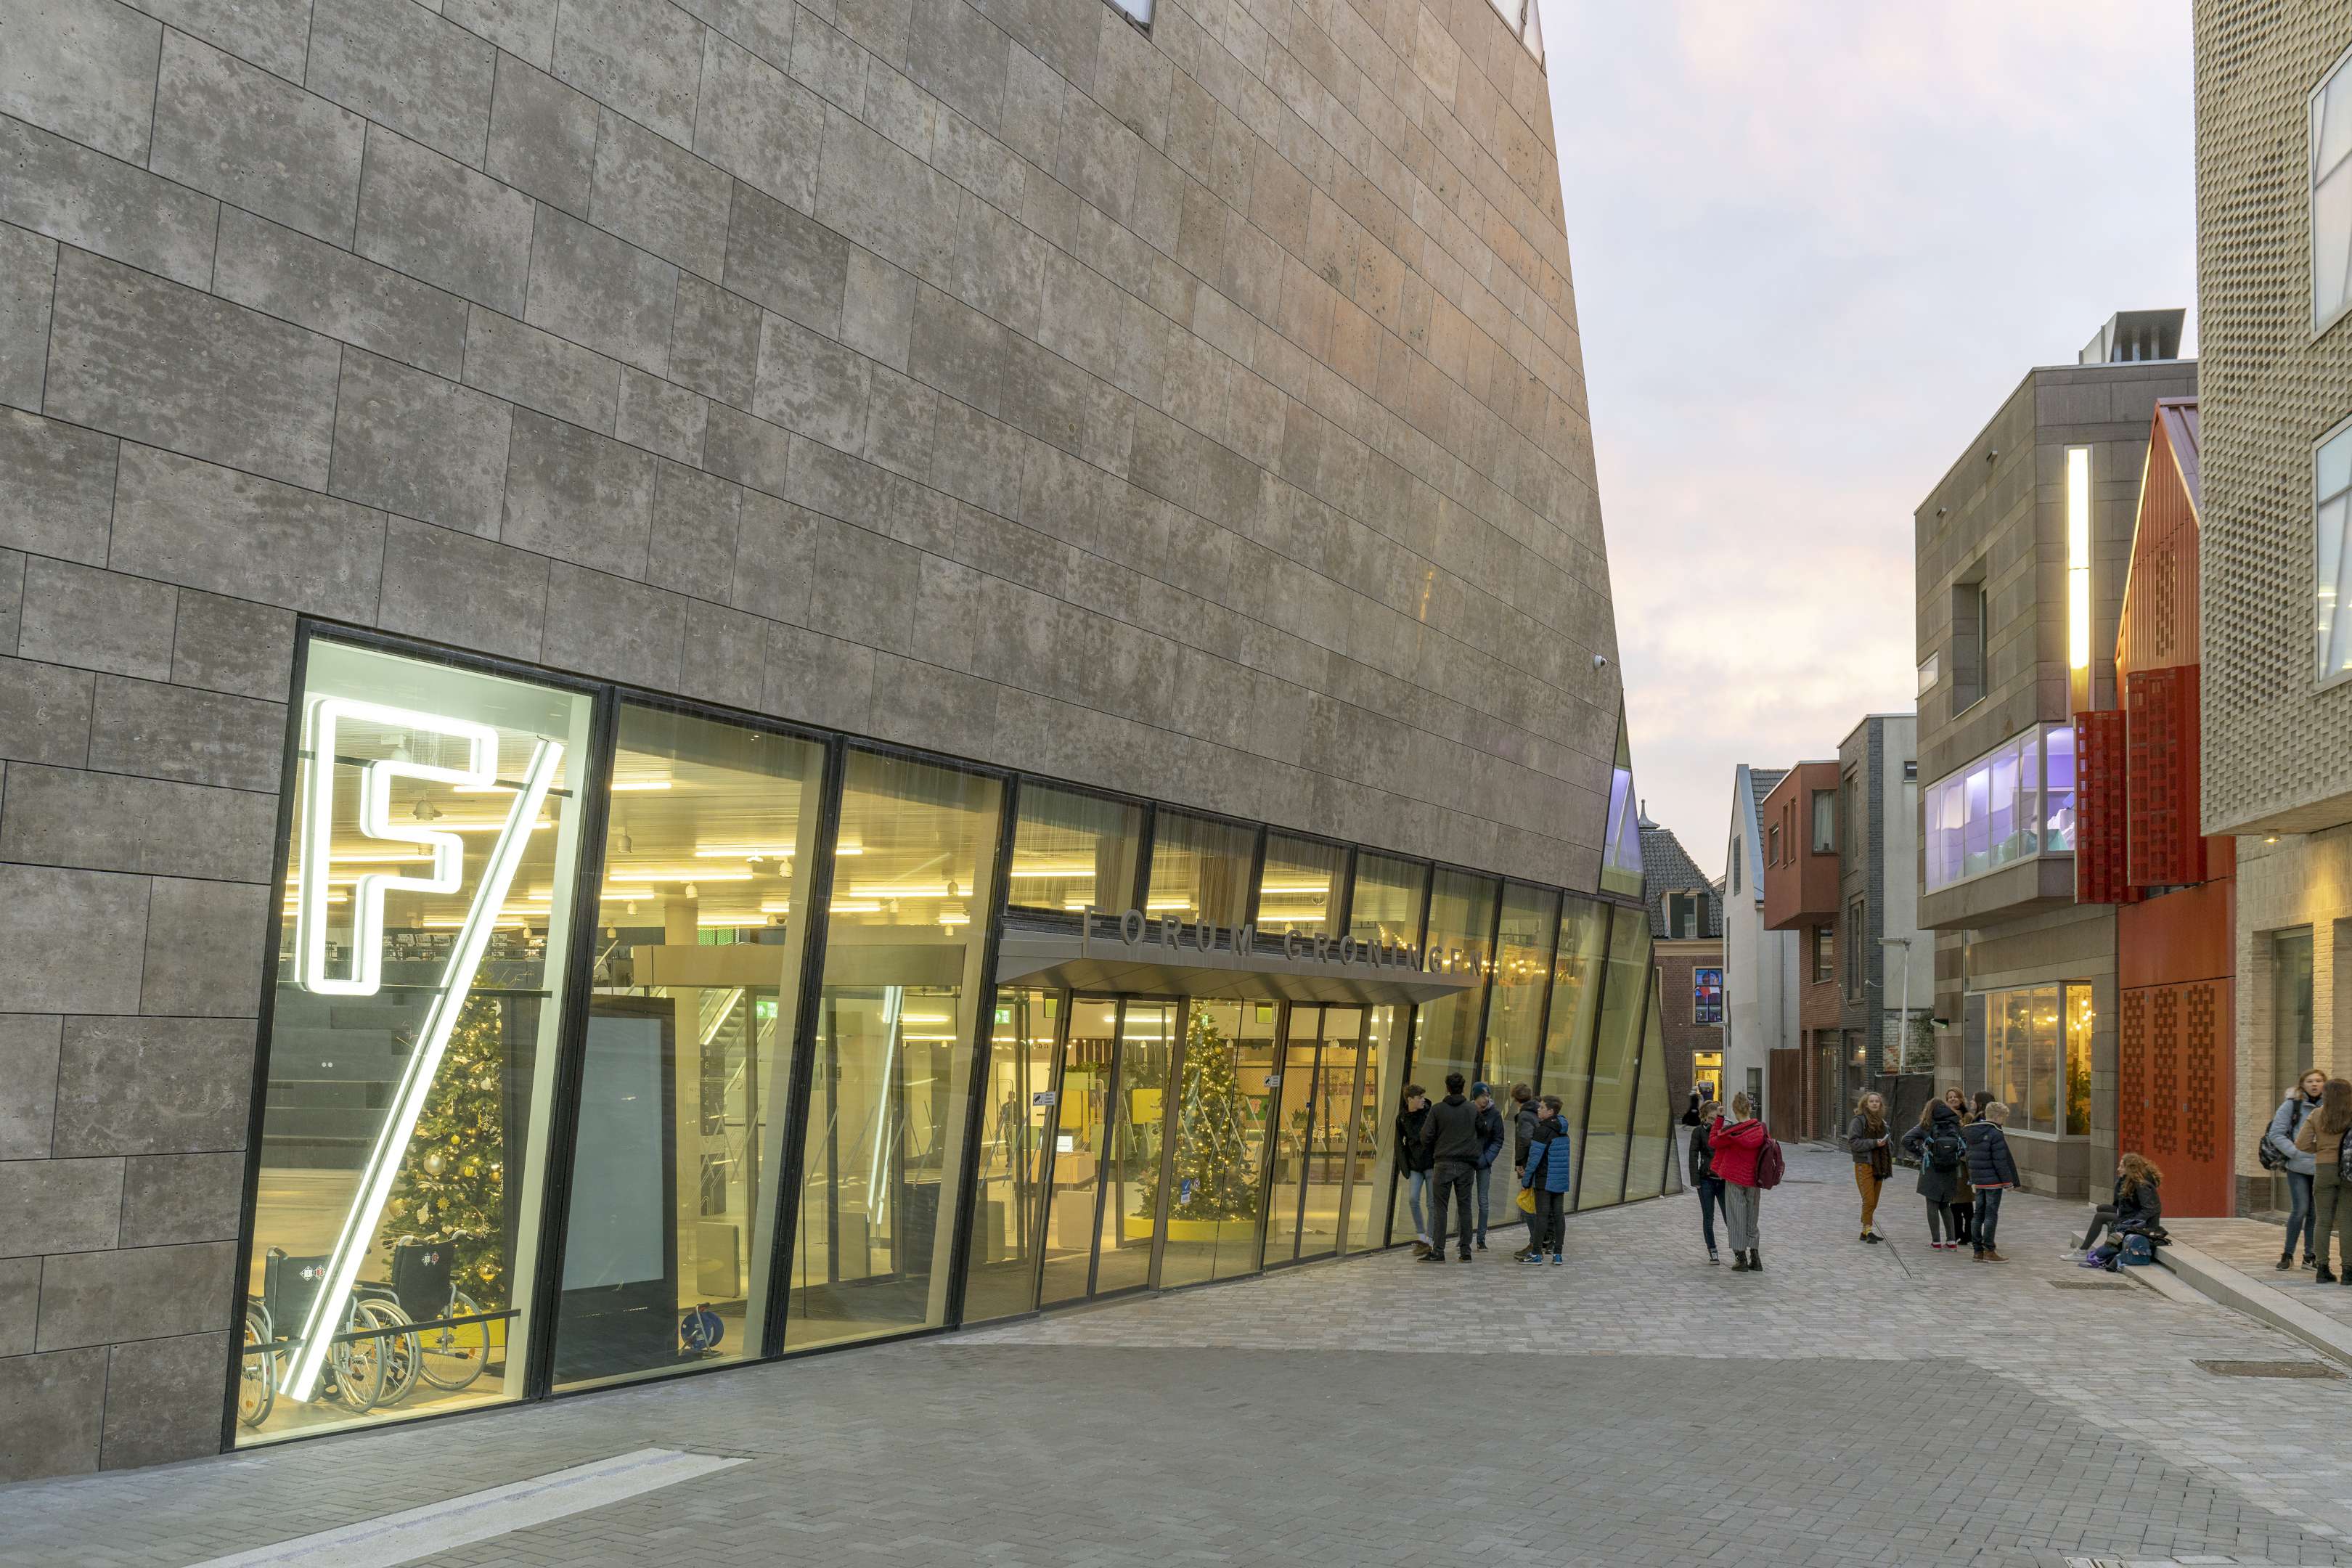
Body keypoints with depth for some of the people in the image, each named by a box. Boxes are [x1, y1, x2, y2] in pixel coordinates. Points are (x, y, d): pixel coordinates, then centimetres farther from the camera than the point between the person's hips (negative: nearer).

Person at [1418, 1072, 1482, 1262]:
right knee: (1465, 1207, 8)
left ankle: (1438, 1251, -4)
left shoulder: (1437, 1109, -3)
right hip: (1467, 1165, 2)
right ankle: (1466, 1251, 7)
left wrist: (1433, 1152, 12)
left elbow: (1426, 1137, -5)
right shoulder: (1473, 1110, 4)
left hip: (1443, 1163, -2)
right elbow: (1483, 1135, 5)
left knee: (1439, 1207, 1)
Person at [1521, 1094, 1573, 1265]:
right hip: (1561, 1180, 8)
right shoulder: (1563, 1131, 12)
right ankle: (1557, 1253, 9)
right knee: (1558, 1214, 8)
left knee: (1542, 1214, -5)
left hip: (1545, 1179, -7)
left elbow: (1535, 1156, -16)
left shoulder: (1543, 1130, -14)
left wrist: (1526, 1178, -8)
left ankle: (1536, 1253, -3)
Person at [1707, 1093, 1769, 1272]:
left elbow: (1713, 1142, -5)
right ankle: (1755, 1260, 15)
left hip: (1735, 1180, -4)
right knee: (1752, 1220, 15)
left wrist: (1719, 1119, -2)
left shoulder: (1732, 1133, -17)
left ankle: (1741, 1259, 6)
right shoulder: (1761, 1130, -3)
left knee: (1736, 1219, 5)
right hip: (1754, 1181, 4)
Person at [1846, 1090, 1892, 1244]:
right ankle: (1868, 1230, -6)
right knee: (1869, 1200, -12)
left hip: (1879, 1166, 7)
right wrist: (1874, 1143, -20)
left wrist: (1890, 1155, 6)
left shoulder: (1881, 1121, 14)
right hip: (1864, 1166, -7)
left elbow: (1886, 1141, 25)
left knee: (1874, 1201, 10)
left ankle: (1866, 1231, 18)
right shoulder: (1858, 1121, -8)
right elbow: (1853, 1142, -15)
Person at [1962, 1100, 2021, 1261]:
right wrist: (2008, 1181, -9)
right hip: (1993, 1180, -8)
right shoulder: (1995, 1134, -15)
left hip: (1978, 1180, 8)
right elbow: (2000, 1161, -16)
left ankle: (1978, 1250, 15)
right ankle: (1989, 1251, 0)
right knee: (1991, 1215, -2)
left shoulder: (1971, 1132, 9)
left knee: (1979, 1215, 11)